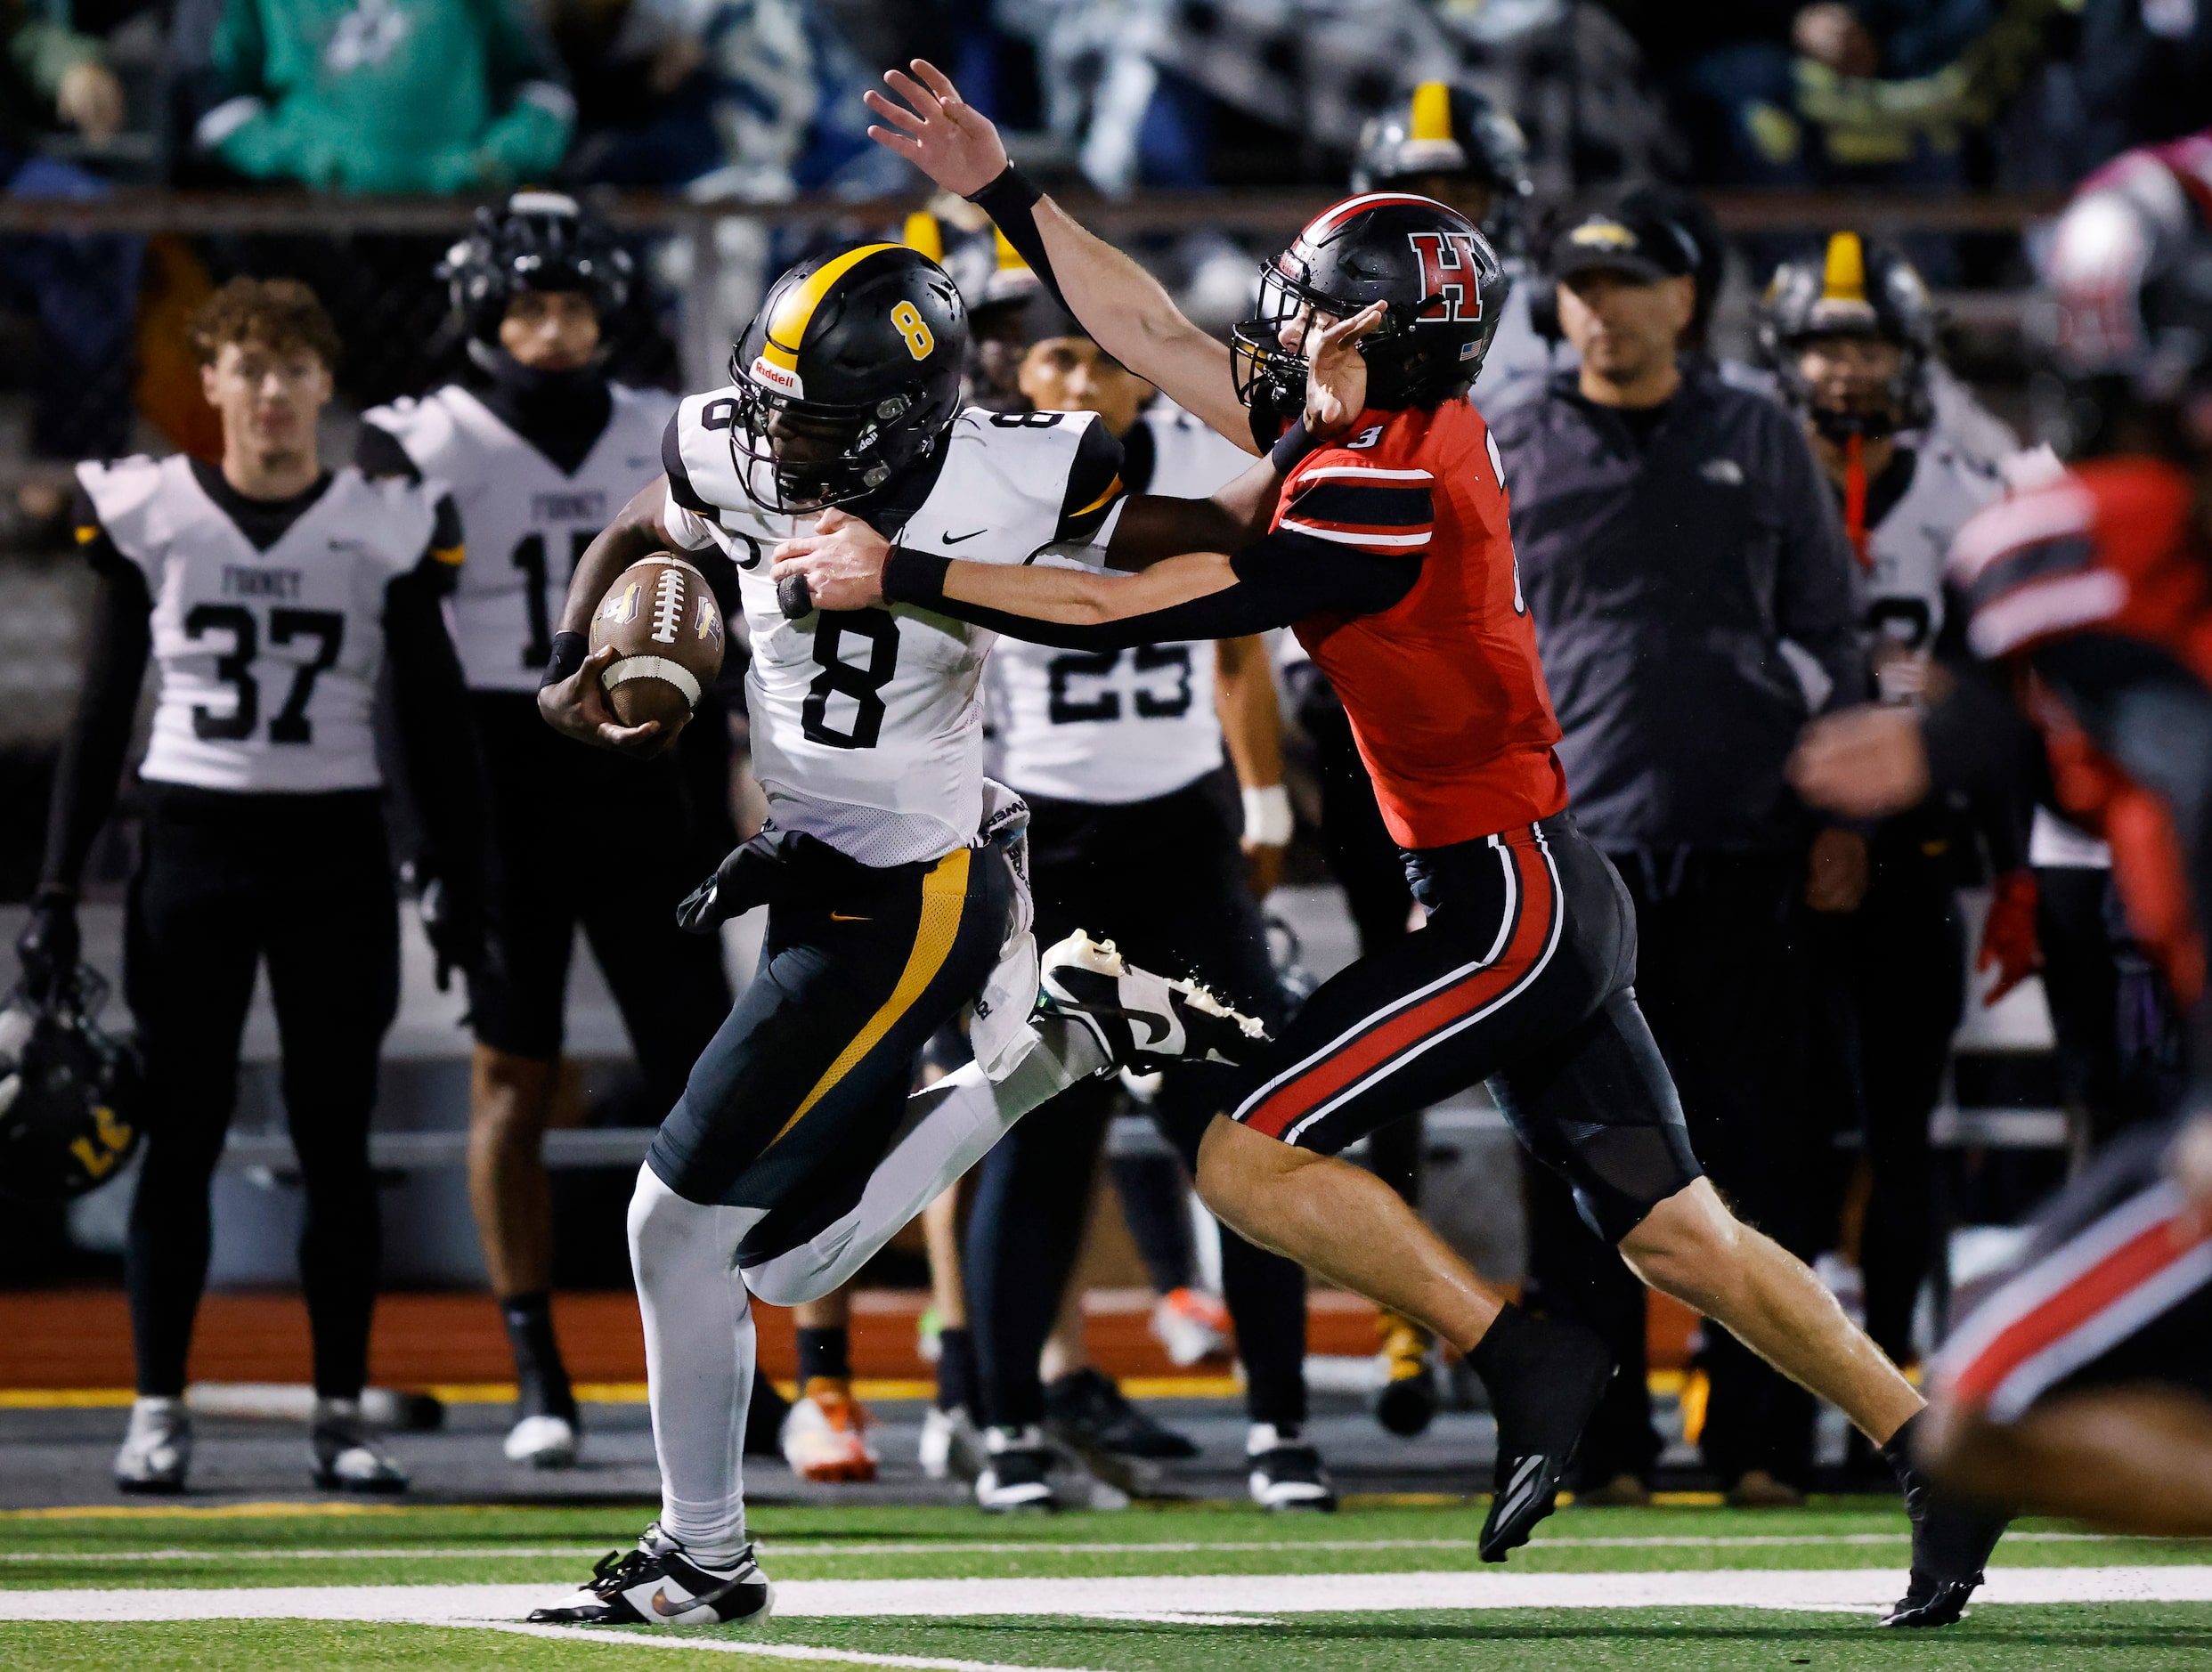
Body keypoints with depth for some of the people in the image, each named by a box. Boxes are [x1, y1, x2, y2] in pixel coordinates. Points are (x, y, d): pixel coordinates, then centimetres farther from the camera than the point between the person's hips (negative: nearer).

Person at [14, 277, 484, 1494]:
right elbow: (102, 714, 5)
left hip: (334, 856, 0)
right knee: (182, 1139, 1)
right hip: (192, 846, 0)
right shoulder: (145, 515, 1)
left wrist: (464, 890, 3)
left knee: (335, 1141, 2)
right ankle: (157, 1411, 6)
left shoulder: (389, 525, 1)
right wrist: (57, 889, 1)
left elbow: (432, 724, 7)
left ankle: (342, 1415, 8)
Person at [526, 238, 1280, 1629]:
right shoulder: (730, 459, -6)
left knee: (680, 1223, -7)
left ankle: (705, 1556, 10)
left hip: (909, 907, -7)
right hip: (817, 878, 7)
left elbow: (1215, 540, -5)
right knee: (790, 1262, 11)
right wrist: (570, 675, 1)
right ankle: (1051, 1044, 21)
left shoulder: (1007, 486, -20)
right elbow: (633, 540, 17)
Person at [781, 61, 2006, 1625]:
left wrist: (902, 574, -16)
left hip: (1507, 900, -9)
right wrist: (1003, 192, 15)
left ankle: (1529, 1360, -9)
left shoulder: (1391, 497, -18)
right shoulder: (1419, 435, 7)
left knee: (1249, 1156, -8)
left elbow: (1136, 610, -21)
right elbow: (1166, 340, 14)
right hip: (1560, 902, 9)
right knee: (1679, 1233, 12)